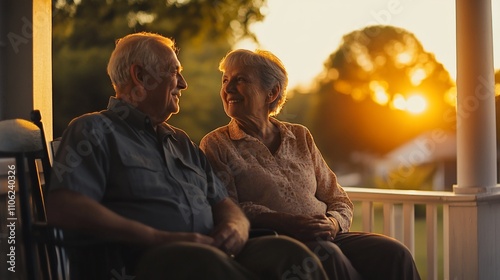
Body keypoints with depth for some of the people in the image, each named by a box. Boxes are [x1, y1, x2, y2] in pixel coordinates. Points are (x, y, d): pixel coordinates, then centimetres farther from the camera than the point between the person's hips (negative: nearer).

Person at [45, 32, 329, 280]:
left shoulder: (183, 143, 31)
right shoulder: (94, 131, 8)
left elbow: (225, 205, 25)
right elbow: (61, 207, -8)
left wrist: (235, 228, -2)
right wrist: (158, 238, -15)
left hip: (212, 256, 6)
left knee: (287, 252, -25)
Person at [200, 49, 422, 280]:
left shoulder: (300, 137, 20)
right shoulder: (215, 145, 8)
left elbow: (339, 200, 18)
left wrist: (332, 222, -7)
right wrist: (284, 222, -20)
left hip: (327, 238, 5)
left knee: (393, 254, -23)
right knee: (326, 255, -36)